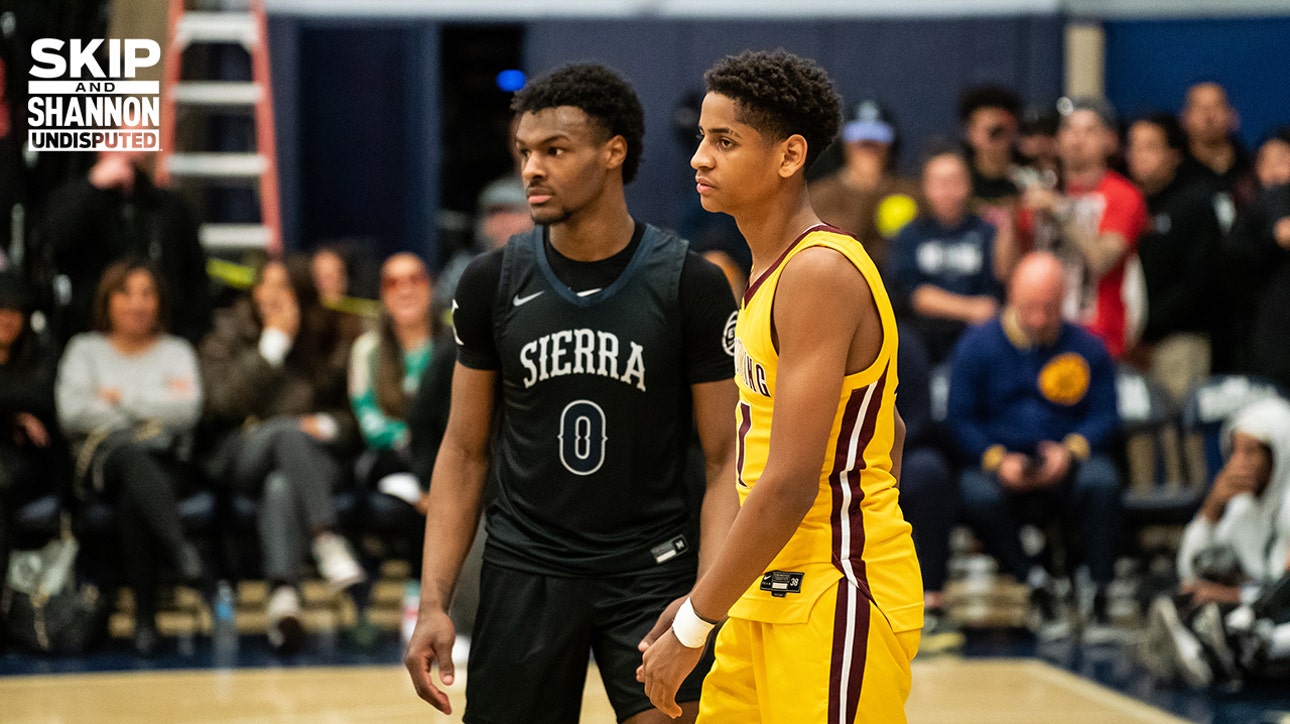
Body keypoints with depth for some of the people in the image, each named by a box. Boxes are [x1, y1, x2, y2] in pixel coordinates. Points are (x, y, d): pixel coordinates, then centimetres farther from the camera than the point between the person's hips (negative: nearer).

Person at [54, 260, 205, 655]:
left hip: (165, 461, 1)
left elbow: (187, 411, 1)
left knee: (133, 500, -38)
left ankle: (146, 616, -45)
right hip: (102, 457, -1)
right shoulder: (85, 349, 21)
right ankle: (179, 548, -64)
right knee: (133, 456, -41)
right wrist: (152, 406, 3)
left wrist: (122, 397, 1)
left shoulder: (176, 351, 22)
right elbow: (72, 413, 1)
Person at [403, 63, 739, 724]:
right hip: (524, 574, 2)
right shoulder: (493, 283, 1)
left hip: (652, 571, -2)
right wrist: (433, 603, -2)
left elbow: (724, 460, -4)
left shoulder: (690, 286, -6)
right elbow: (465, 451, 7)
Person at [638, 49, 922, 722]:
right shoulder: (774, 271, 14)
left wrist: (691, 628, -17)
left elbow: (790, 484, -23)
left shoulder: (820, 273, -17)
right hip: (772, 595, 10)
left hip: (835, 597, -10)